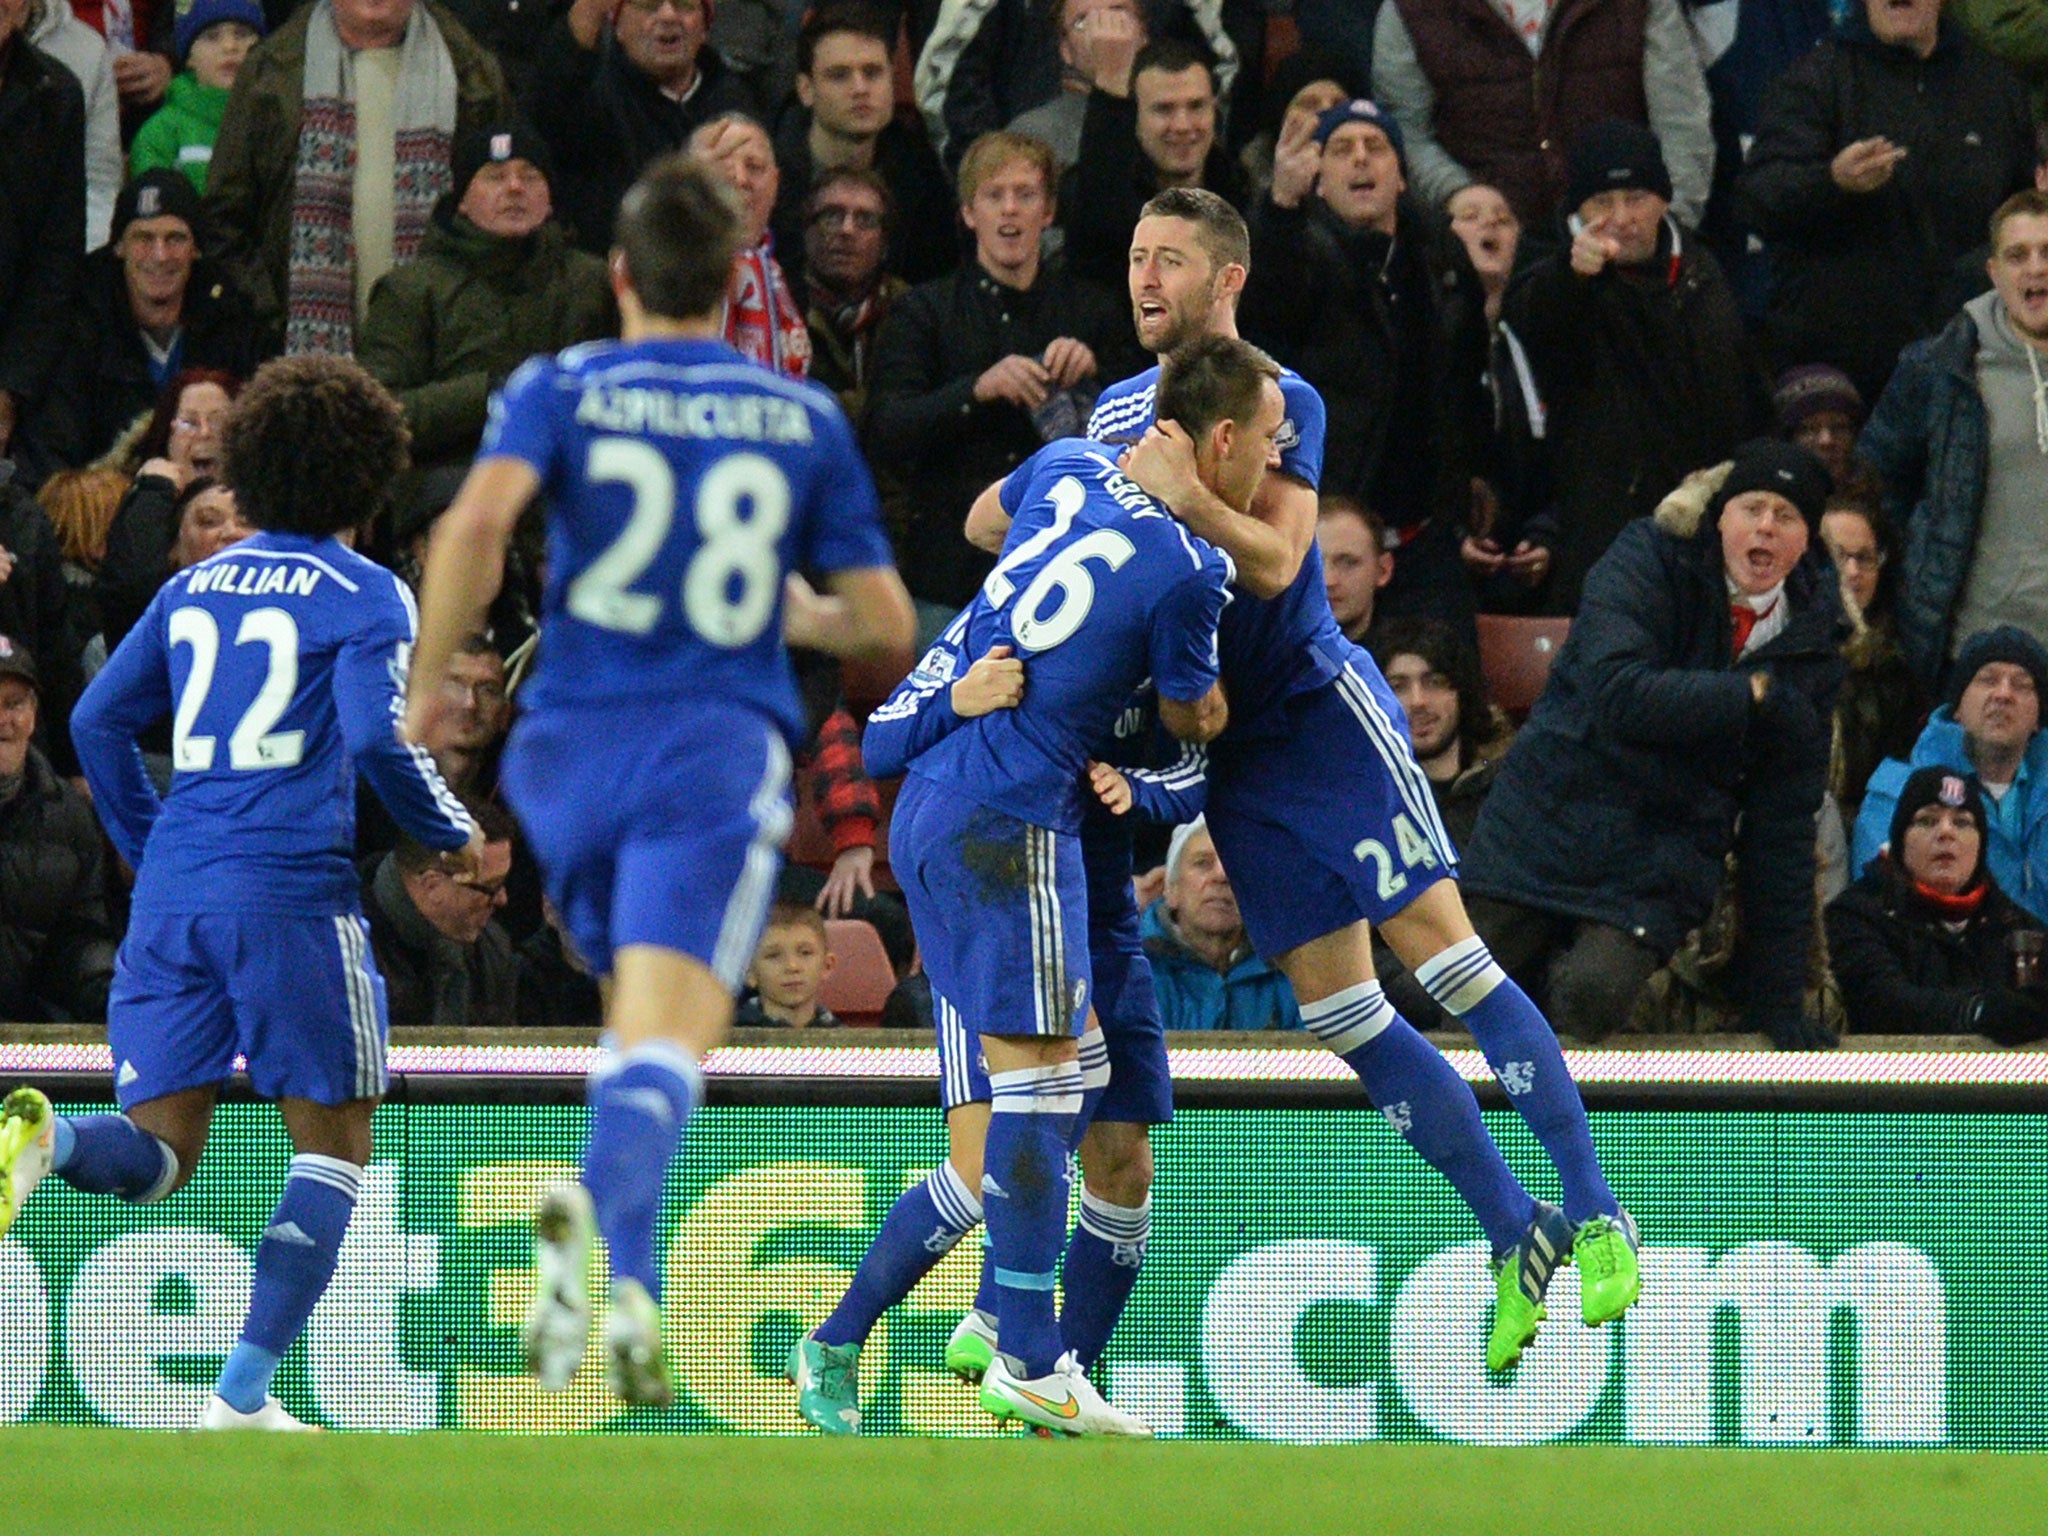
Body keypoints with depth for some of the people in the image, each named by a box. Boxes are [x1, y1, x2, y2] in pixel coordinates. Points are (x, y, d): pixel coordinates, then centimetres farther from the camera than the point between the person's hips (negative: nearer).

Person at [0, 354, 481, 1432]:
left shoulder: (195, 588, 17)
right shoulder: (365, 596, 0)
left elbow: (97, 721, 16)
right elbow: (377, 739, -13)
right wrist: (452, 836, 3)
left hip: (172, 889, 5)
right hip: (290, 887, -5)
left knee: (158, 1154, 4)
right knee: (333, 1142, 8)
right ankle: (244, 1393, -1)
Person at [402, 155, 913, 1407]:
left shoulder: (559, 392, 7)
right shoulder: (806, 420, 12)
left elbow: (478, 518, -14)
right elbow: (887, 626, 10)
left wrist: (431, 680, -2)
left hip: (575, 747, 2)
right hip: (724, 748, -2)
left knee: (638, 1018, 25)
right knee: (666, 1051, -17)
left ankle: (632, 1291, 19)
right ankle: (601, 1205, -46)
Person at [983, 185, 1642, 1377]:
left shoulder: (1282, 402, -7)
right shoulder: (1120, 408, 13)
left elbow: (1274, 562, -18)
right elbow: (1004, 522, 18)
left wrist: (1184, 495, -33)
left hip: (1321, 704, -6)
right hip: (1228, 746, 6)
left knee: (1441, 952, -14)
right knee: (1342, 1015, 0)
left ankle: (1596, 1222, -12)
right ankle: (1517, 1245, 7)